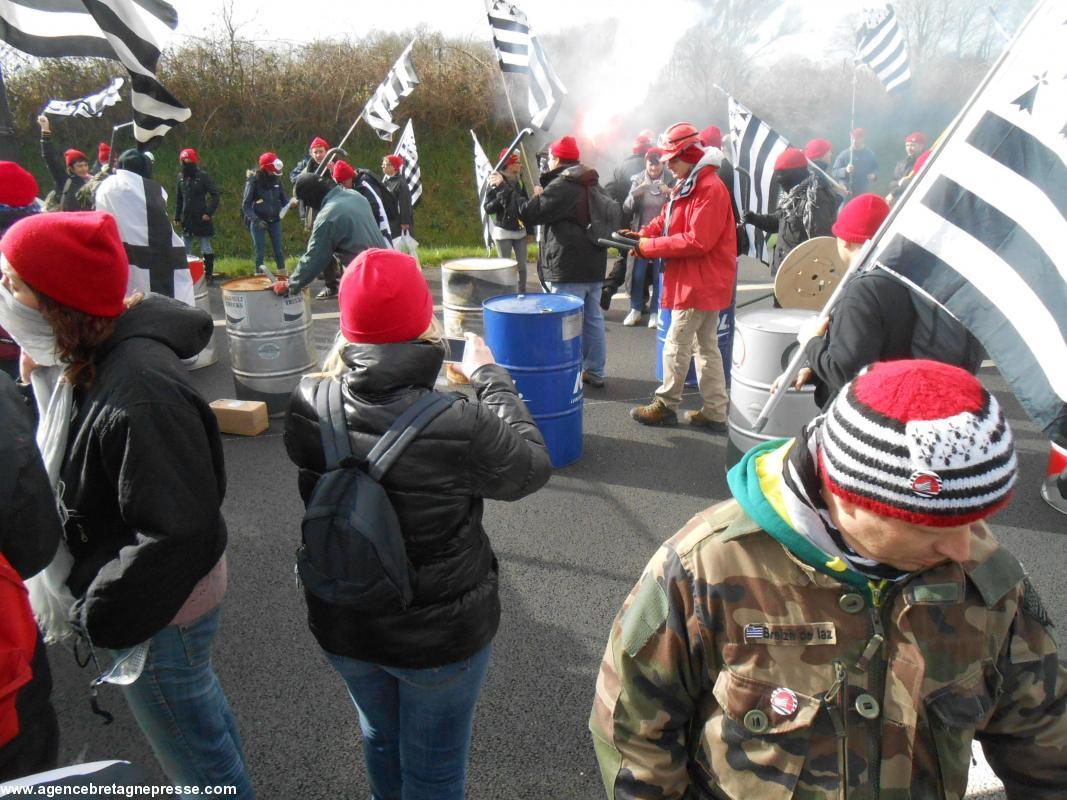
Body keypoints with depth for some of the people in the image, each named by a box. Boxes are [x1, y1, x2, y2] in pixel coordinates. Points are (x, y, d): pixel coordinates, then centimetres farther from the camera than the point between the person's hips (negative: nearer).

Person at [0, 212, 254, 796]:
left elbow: (175, 533, -31)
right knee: (200, 710, 32)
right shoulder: (85, 362, -3)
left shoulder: (137, 395, -35)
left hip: (157, 613, -9)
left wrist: (96, 618, -21)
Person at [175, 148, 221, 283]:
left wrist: (209, 212, -14)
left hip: (202, 219, -5)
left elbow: (215, 194, -8)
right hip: (187, 220, 5)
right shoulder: (181, 177, 8)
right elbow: (178, 198, 15)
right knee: (185, 250, 9)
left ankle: (209, 274, 10)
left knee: (206, 248, 2)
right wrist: (177, 216, 13)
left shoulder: (203, 176, -7)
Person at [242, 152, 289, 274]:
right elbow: (246, 205, -10)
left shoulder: (276, 181, 0)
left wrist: (290, 203, -13)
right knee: (259, 252, 3)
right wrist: (256, 220, -23)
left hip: (275, 220, 3)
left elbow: (283, 198, 10)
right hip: (258, 221, -3)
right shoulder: (253, 181, -11)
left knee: (278, 250, 7)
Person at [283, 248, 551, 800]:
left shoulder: (306, 408, -19)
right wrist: (489, 376, -4)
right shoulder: (461, 426, -32)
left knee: (380, 738, 32)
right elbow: (533, 466, -12)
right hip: (439, 635, -4)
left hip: (342, 628, 5)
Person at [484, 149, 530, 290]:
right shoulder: (496, 183, -8)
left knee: (522, 266, 7)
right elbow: (487, 207, -12)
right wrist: (500, 196, -27)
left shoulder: (519, 182, 8)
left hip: (520, 231, 5)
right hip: (503, 232, -5)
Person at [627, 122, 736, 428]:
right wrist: (642, 235, -5)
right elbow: (665, 221, 15)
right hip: (703, 283, 10)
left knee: (676, 344, -1)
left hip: (702, 282, -10)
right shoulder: (687, 186, 15)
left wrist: (649, 247, -19)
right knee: (706, 345, 12)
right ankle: (715, 412, 19)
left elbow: (697, 241, -24)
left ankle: (666, 405, 12)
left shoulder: (711, 189, -18)